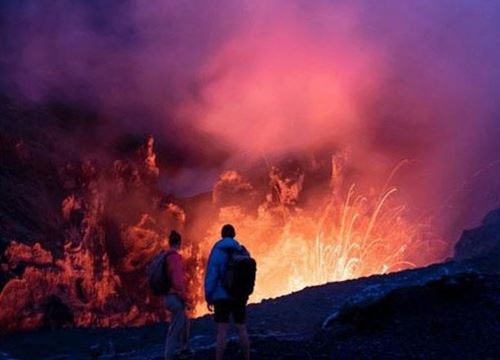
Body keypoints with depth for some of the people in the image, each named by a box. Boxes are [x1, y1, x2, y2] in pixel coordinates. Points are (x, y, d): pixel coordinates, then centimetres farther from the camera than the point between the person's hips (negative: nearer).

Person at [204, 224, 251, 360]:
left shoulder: (217, 251, -7)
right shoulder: (243, 252, 5)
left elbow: (211, 275, -12)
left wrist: (208, 297, -6)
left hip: (222, 296, -4)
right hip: (239, 296, 4)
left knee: (222, 332, -4)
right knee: (242, 329, 12)